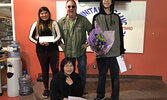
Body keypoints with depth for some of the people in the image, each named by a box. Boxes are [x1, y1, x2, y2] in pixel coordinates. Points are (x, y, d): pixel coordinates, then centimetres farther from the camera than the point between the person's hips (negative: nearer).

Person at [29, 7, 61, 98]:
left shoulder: (53, 23, 1)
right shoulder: (36, 24, 6)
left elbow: (58, 36, -4)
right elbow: (30, 37, 7)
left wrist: (50, 42, -18)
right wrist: (38, 42, -11)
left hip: (53, 50, -1)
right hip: (41, 51, 2)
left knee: (55, 69, 5)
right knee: (44, 70, 13)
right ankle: (46, 89, 28)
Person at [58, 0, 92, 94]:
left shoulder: (83, 20, -7)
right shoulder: (61, 22, -1)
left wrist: (88, 43, -6)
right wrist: (60, 44, 3)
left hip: (81, 50, -1)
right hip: (67, 51, 2)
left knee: (82, 69, 11)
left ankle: (83, 87, 34)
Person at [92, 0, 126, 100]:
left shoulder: (116, 17, 9)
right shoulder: (97, 17, 6)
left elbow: (120, 35, 10)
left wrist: (122, 51, 8)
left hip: (115, 52, 1)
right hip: (101, 53, -1)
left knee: (115, 76, 7)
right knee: (102, 75, 11)